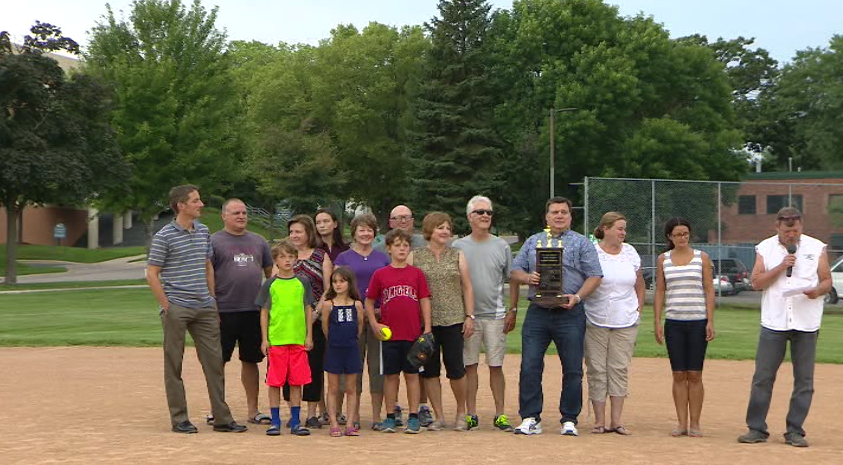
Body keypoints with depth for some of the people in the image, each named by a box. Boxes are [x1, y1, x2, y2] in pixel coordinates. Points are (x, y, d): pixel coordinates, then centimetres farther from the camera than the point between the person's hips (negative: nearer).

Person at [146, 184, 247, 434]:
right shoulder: (164, 236, -7)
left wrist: (212, 300, 13)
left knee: (214, 361, 5)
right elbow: (151, 274, -7)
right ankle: (179, 419, 10)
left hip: (204, 308, 6)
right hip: (177, 308, -6)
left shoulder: (204, 232, 11)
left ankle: (222, 418, 10)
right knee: (174, 365, 3)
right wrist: (167, 306, -10)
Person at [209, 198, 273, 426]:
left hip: (253, 311, 4)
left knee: (251, 361, 11)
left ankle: (253, 411, 18)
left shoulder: (258, 241, 14)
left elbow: (270, 273, 19)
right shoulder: (214, 242, -1)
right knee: (218, 362, 1)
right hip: (224, 311, -4)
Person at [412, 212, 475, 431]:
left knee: (456, 368, -3)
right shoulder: (415, 257, 5)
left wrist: (469, 316, 2)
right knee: (430, 369, 3)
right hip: (425, 321, 0)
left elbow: (467, 288, 9)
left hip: (453, 320, 0)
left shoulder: (457, 255, 9)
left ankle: (461, 413, 16)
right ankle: (439, 416, 13)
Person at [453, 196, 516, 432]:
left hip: (495, 315, 0)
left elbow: (512, 280, 10)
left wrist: (512, 310, 2)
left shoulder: (501, 246, 7)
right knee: (469, 365, 3)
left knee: (496, 366, 1)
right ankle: (471, 414, 9)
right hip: (466, 315, 0)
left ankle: (500, 415, 7)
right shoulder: (458, 247, 6)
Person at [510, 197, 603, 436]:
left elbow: (595, 276, 1)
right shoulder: (532, 242, 17)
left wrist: (577, 296, -14)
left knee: (572, 369, 0)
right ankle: (530, 418, 4)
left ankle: (569, 420, 10)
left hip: (570, 314, -2)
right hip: (537, 313, 2)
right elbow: (514, 271, 15)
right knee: (530, 367, -3)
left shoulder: (582, 244, 8)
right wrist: (528, 277, -7)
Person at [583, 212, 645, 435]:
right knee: (597, 370, -1)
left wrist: (638, 310, 11)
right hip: (595, 322, -3)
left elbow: (640, 285, 19)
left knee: (620, 369, 2)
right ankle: (599, 420, 5)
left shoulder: (630, 252, 10)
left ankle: (616, 420, 6)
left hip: (625, 323, 3)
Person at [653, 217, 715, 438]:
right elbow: (659, 292, 8)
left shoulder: (701, 257, 4)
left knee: (695, 375, 0)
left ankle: (694, 424, 6)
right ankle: (682, 423, 8)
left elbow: (709, 290, 3)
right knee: (678, 375, 2)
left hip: (698, 322, -1)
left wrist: (710, 321, -4)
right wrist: (657, 322, 1)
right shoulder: (663, 260, 8)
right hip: (673, 322, 1)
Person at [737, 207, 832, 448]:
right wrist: (781, 267, -13)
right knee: (762, 377, 0)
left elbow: (827, 281, 6)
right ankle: (756, 429, 7)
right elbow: (756, 282, -1)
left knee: (804, 380, 2)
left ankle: (795, 432, 11)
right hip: (773, 322, 0)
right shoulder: (765, 248, 5)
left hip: (806, 323, 0)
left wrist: (817, 291, -16)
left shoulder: (816, 248, 5)